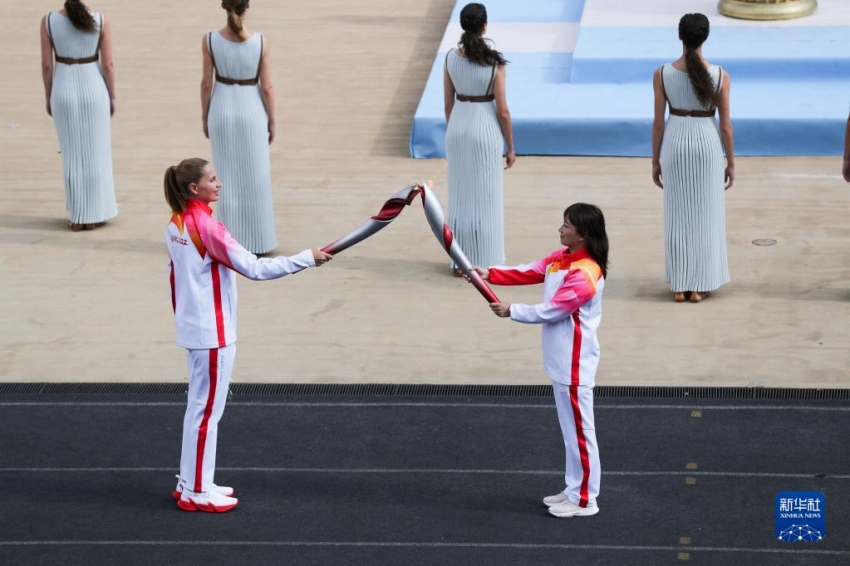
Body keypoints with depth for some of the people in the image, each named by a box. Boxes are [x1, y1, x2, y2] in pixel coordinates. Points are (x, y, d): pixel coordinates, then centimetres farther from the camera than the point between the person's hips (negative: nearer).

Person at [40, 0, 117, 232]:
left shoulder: (48, 21, -7)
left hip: (64, 92, 1)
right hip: (93, 91, -1)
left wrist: (48, 96, 8)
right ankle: (93, 216, 11)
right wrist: (112, 96, 6)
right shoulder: (100, 21, -8)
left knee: (72, 156, 8)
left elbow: (46, 64, -4)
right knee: (95, 154, 9)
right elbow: (108, 64, -5)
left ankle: (77, 218, 11)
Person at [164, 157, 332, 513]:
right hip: (213, 334, -9)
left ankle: (191, 481, 25)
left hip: (193, 329, 9)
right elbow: (254, 268, -24)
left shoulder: (176, 226, 5)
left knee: (200, 406, 18)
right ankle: (197, 492, 8)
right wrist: (307, 258, -20)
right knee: (208, 409, 0)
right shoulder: (206, 227, -22)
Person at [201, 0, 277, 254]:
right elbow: (267, 87, -8)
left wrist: (205, 117, 8)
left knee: (227, 178, 11)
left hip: (221, 111, 1)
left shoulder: (210, 40, -13)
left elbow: (206, 83, -6)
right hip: (252, 112, -1)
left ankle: (232, 241, 14)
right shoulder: (261, 42, -14)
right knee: (255, 178, 9)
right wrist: (271, 121, 5)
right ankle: (258, 241, 13)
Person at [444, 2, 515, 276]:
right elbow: (502, 110, -12)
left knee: (460, 196, 13)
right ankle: (485, 264, 11)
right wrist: (510, 146, -1)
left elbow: (448, 103, 5)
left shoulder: (451, 58, -4)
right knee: (485, 199, 6)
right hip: (485, 130, -4)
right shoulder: (494, 63, -16)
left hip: (458, 126, 4)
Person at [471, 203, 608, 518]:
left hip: (574, 365, -10)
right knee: (570, 430, 19)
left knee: (579, 431, 0)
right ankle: (574, 490, 29)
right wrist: (490, 274, -1)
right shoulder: (561, 258, 6)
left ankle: (585, 500, 9)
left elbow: (551, 311, -21)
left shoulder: (585, 275, -24)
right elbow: (529, 273, 11)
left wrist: (512, 312, -11)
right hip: (561, 361, 10)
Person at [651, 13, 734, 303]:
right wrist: (731, 162, 5)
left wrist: (655, 160, 7)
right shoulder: (719, 76, -12)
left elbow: (658, 123, -5)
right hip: (707, 144, -1)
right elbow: (725, 125, -6)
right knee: (706, 216, 9)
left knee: (678, 216, 10)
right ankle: (699, 286, 10)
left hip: (675, 144, 1)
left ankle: (680, 286, 12)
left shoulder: (663, 74, -10)